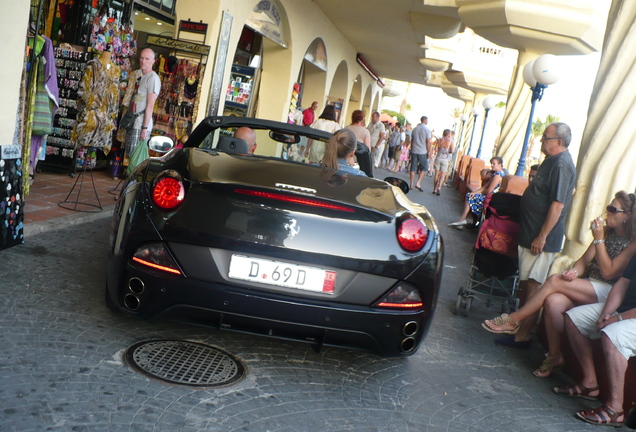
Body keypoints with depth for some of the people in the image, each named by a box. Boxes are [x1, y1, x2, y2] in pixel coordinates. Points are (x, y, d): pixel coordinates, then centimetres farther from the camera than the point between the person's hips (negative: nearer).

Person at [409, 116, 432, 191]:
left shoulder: (414, 129, 10)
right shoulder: (427, 129, -6)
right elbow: (428, 142, -9)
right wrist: (429, 152, -2)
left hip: (414, 151, 4)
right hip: (423, 152, -4)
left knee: (413, 168, 6)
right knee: (424, 168, 7)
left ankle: (411, 184, 6)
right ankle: (418, 183, -5)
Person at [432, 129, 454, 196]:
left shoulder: (439, 140, 2)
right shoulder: (451, 141, -6)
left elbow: (436, 149, -3)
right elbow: (452, 151, -14)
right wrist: (448, 151, 7)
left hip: (438, 158, 3)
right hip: (445, 159, -3)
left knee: (437, 174, 10)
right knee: (442, 175, 3)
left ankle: (434, 189, 11)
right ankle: (439, 188, -16)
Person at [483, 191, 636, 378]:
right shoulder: (607, 231, 12)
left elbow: (608, 272, -15)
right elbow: (584, 260, 10)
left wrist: (598, 239, -17)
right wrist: (573, 272, -13)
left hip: (608, 293, -6)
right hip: (587, 287, 6)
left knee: (555, 280, -25)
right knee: (553, 302, -26)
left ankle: (514, 319, -14)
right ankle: (555, 356, -13)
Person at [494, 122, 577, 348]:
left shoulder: (562, 165, -18)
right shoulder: (552, 161, 14)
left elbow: (557, 204, -24)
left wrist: (542, 237, -24)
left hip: (541, 238, -10)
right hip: (530, 232, 10)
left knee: (532, 286, -5)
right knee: (525, 282, 17)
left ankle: (522, 336, 0)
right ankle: (520, 323, 29)